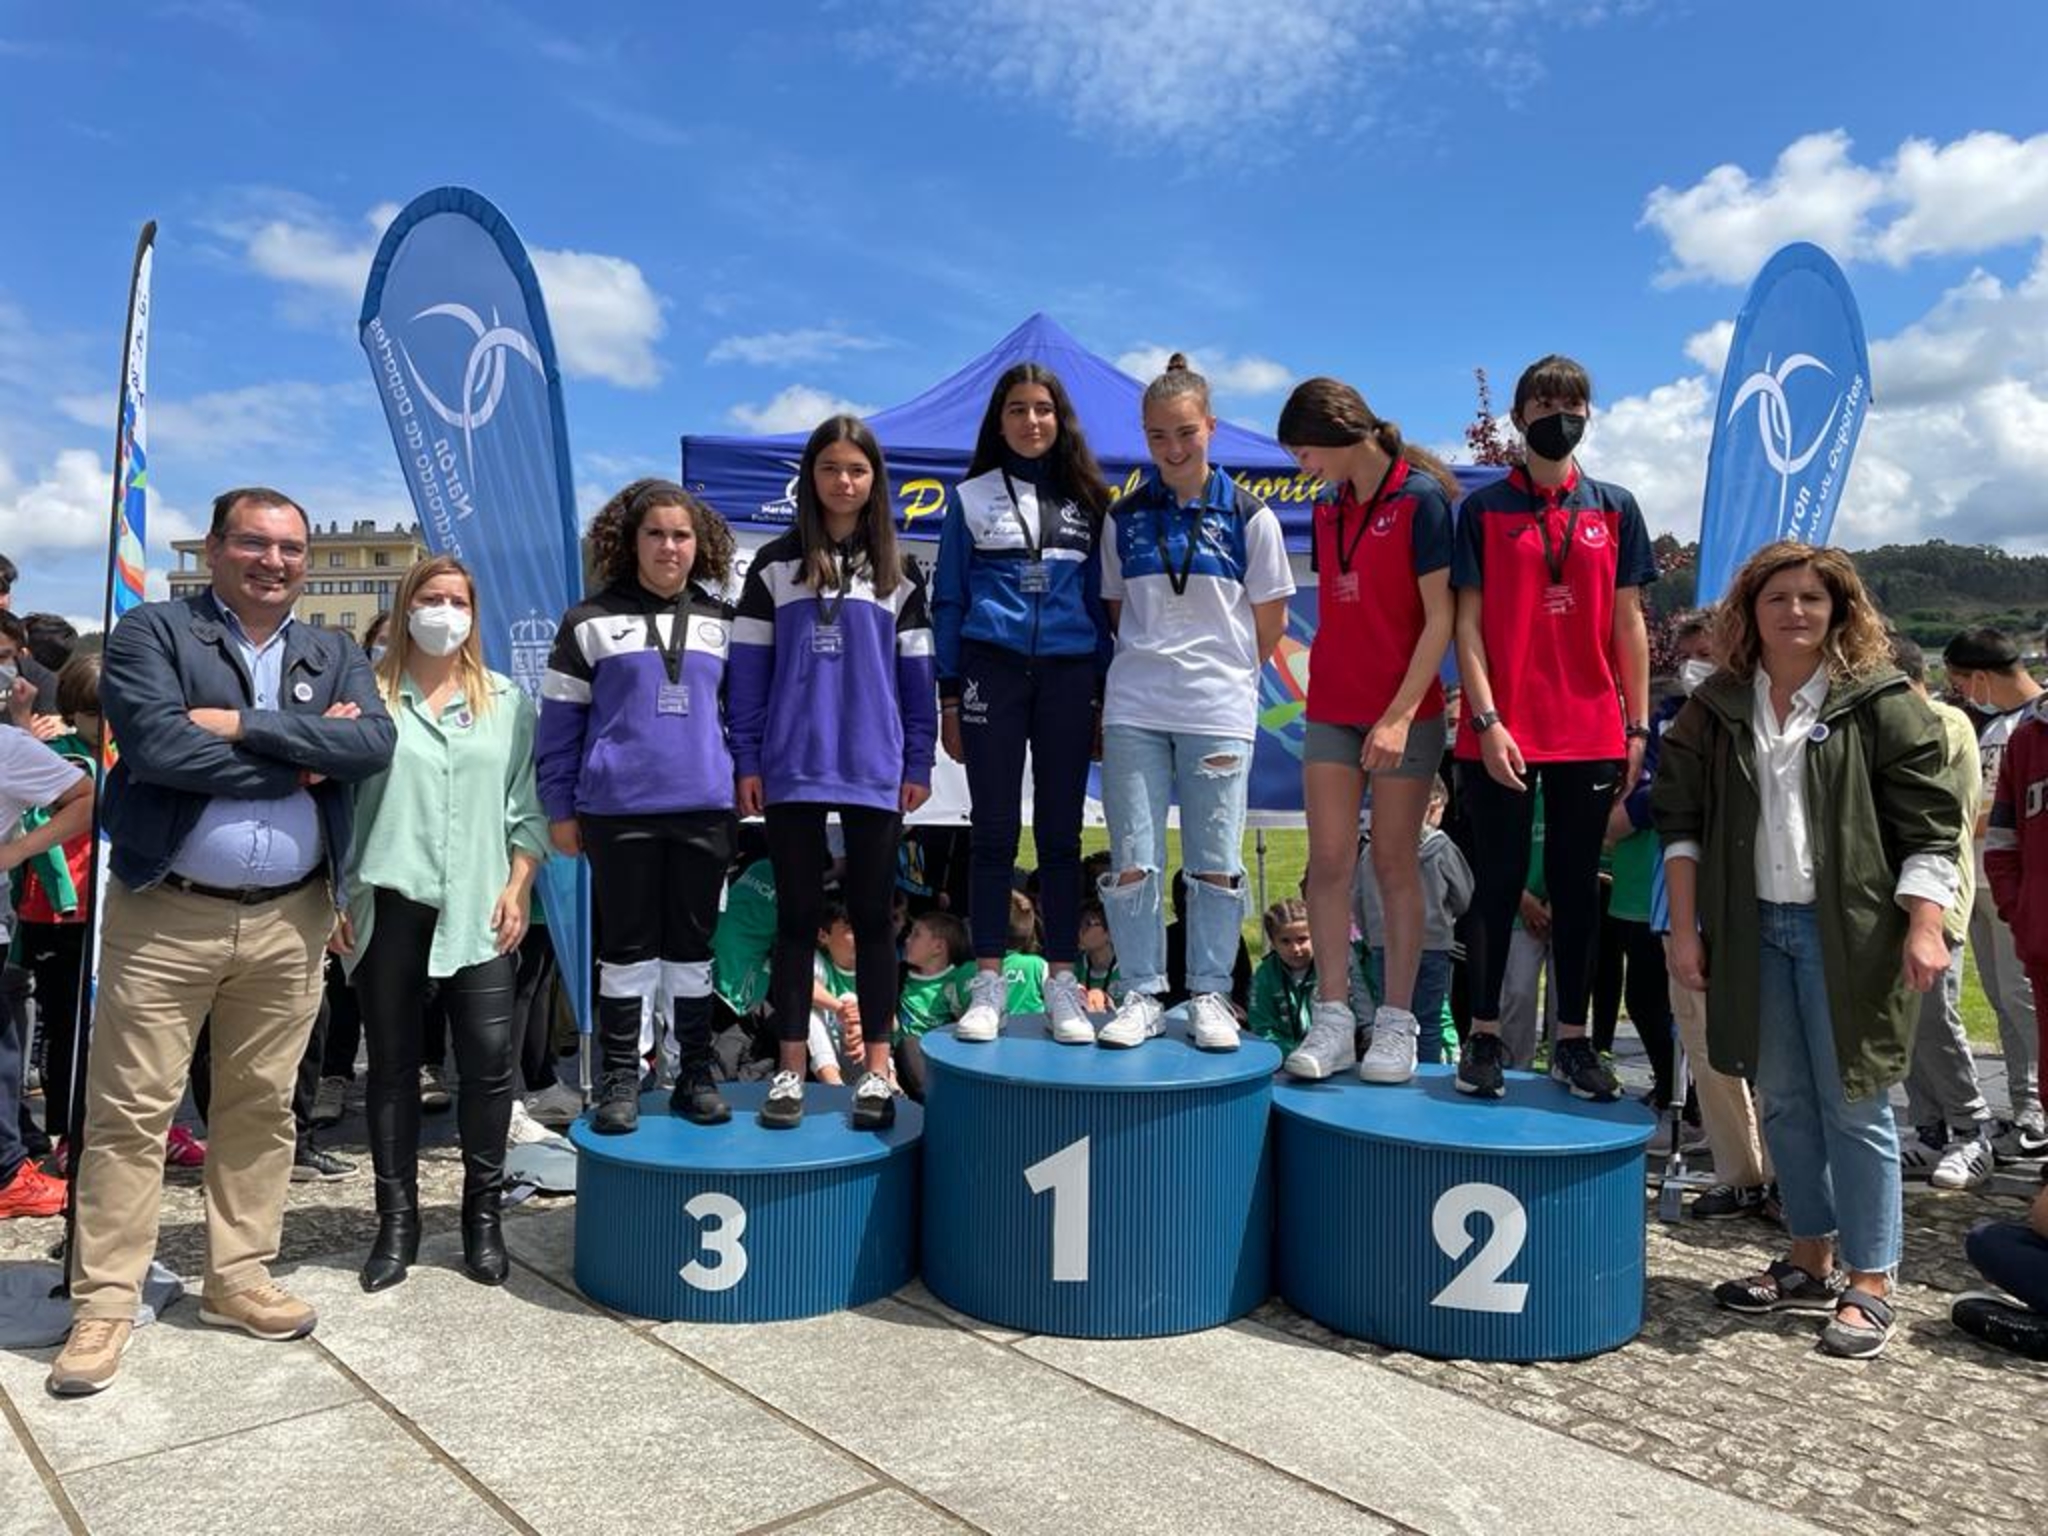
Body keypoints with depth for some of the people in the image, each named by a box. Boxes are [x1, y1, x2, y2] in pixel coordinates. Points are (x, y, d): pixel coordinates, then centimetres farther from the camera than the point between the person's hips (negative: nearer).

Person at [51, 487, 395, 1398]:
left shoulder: (332, 657, 11)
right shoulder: (152, 632, 0)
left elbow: (378, 742, -8)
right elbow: (157, 745, -18)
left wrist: (247, 724, -16)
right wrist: (305, 757, -12)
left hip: (290, 921, 4)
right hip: (165, 915, -3)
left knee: (261, 1106, 11)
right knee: (130, 1110, 2)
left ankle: (237, 1278, 24)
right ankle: (104, 1302, 13)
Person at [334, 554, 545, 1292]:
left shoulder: (508, 701, 11)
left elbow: (527, 805, 8)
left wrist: (517, 888, -2)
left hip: (479, 908, 1)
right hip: (387, 904, 0)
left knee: (489, 1060, -3)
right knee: (392, 1064, 7)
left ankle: (482, 1213, 14)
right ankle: (397, 1218, 20)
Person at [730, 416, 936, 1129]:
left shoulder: (898, 573, 8)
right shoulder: (775, 565, 6)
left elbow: (917, 674, 7)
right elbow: (748, 669, 4)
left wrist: (919, 764, 2)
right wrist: (746, 761, -2)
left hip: (876, 770, 0)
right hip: (793, 770, 0)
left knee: (871, 914, 6)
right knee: (797, 914, 6)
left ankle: (876, 1070, 13)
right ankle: (790, 1068, 14)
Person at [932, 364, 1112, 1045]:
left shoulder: (1086, 501, 12)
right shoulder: (971, 498, 8)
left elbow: (1100, 600, 12)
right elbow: (948, 600, 7)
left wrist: (1105, 694, 5)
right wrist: (949, 697, 1)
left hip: (1069, 675, 1)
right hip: (992, 671, -1)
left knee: (1061, 832, 3)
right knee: (993, 831, 2)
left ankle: (1062, 982, 10)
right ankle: (989, 982, 9)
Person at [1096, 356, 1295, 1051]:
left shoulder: (1249, 515, 2)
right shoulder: (1125, 517, 8)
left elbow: (1269, 623, 7)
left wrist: (1220, 673, 10)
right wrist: (1150, 663, 8)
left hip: (1220, 712, -2)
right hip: (1133, 711, 2)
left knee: (1216, 865, 2)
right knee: (1132, 863, 1)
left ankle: (1210, 996, 16)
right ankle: (1142, 995, 13)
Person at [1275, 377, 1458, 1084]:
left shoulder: (1420, 496, -7)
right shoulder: (1328, 505, 12)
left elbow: (1440, 617, -11)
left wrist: (1401, 713, -16)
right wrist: (1326, 679, 9)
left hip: (1405, 710, -5)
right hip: (1332, 707, 5)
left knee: (1394, 863, 1)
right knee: (1329, 860, 0)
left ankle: (1397, 1023, 10)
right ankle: (1333, 1017, 6)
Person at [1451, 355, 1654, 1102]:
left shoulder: (1614, 508, 9)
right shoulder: (1484, 508, 3)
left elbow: (1627, 624, 8)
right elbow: (1468, 621, -2)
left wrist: (1638, 725, 3)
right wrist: (1487, 719, -11)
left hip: (1592, 735, 2)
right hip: (1503, 733, -2)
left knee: (1577, 885, 9)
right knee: (1499, 881, 4)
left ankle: (1572, 1040, 18)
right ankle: (1484, 1037, 14)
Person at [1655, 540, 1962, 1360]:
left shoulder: (1880, 702, -3)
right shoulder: (1715, 708, 7)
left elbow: (1929, 825, -5)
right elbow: (1680, 821, 7)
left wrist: (1924, 927, -13)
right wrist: (1684, 927, 2)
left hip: (1848, 932, -4)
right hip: (1754, 929, 4)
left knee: (1854, 1107, 2)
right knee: (1784, 1103, 13)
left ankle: (1870, 1284, 13)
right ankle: (1811, 1262, 27)